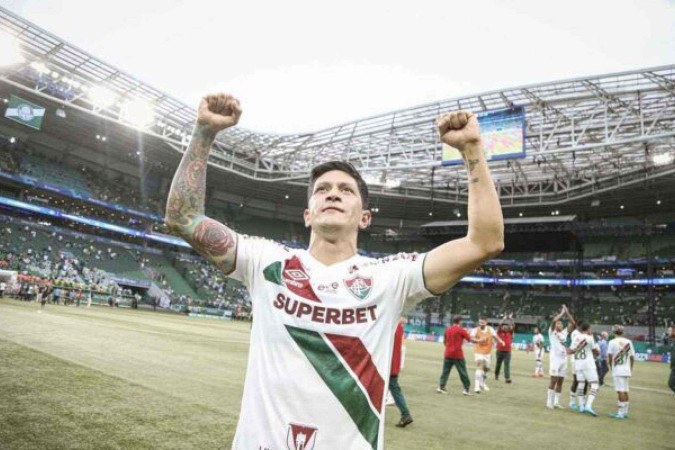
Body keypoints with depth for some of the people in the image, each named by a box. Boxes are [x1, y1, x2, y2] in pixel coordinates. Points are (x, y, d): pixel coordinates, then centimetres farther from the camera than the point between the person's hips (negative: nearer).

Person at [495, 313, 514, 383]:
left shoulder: (510, 332, 6)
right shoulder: (499, 332, 1)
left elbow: (513, 326, -3)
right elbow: (500, 324, -12)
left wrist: (511, 318, -6)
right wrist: (504, 318, -8)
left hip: (507, 351, 0)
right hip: (500, 351, 0)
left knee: (507, 365, -7)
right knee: (498, 364, 14)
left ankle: (507, 378, -11)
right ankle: (496, 375, 33)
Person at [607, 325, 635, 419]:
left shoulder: (613, 342, -6)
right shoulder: (628, 342, 9)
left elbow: (609, 356, -8)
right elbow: (632, 357, 11)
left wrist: (611, 367, 6)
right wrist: (631, 369, 21)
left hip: (617, 370, -6)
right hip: (627, 370, 6)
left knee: (620, 391, -7)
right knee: (625, 391, 12)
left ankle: (621, 413, -8)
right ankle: (625, 411, 19)